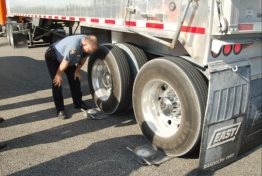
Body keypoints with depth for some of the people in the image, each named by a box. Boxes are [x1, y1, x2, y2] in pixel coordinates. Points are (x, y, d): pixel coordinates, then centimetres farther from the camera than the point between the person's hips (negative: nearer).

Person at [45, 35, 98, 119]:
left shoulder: (89, 44, -20)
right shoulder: (74, 47, -44)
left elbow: (84, 57, -2)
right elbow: (65, 62, -32)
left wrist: (78, 70, -1)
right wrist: (59, 75, -20)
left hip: (69, 58, 7)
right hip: (52, 57, -7)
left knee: (75, 78, 6)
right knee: (57, 83, -12)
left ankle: (78, 103, 21)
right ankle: (60, 109, -4)